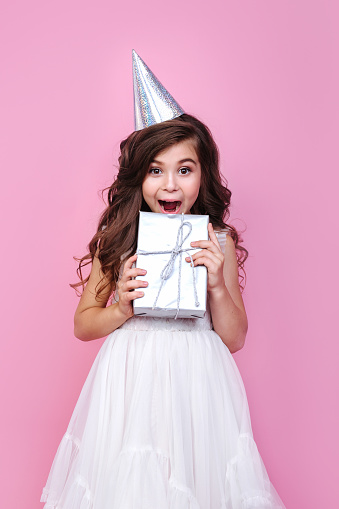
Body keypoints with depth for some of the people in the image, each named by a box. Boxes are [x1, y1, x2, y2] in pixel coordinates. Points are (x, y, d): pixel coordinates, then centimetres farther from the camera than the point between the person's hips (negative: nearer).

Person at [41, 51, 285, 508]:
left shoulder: (218, 241, -3)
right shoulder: (116, 238, -3)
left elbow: (235, 339, 0)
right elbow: (82, 325, 4)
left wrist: (217, 285, -15)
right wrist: (122, 308, -15)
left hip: (197, 381, 0)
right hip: (130, 381, 0)